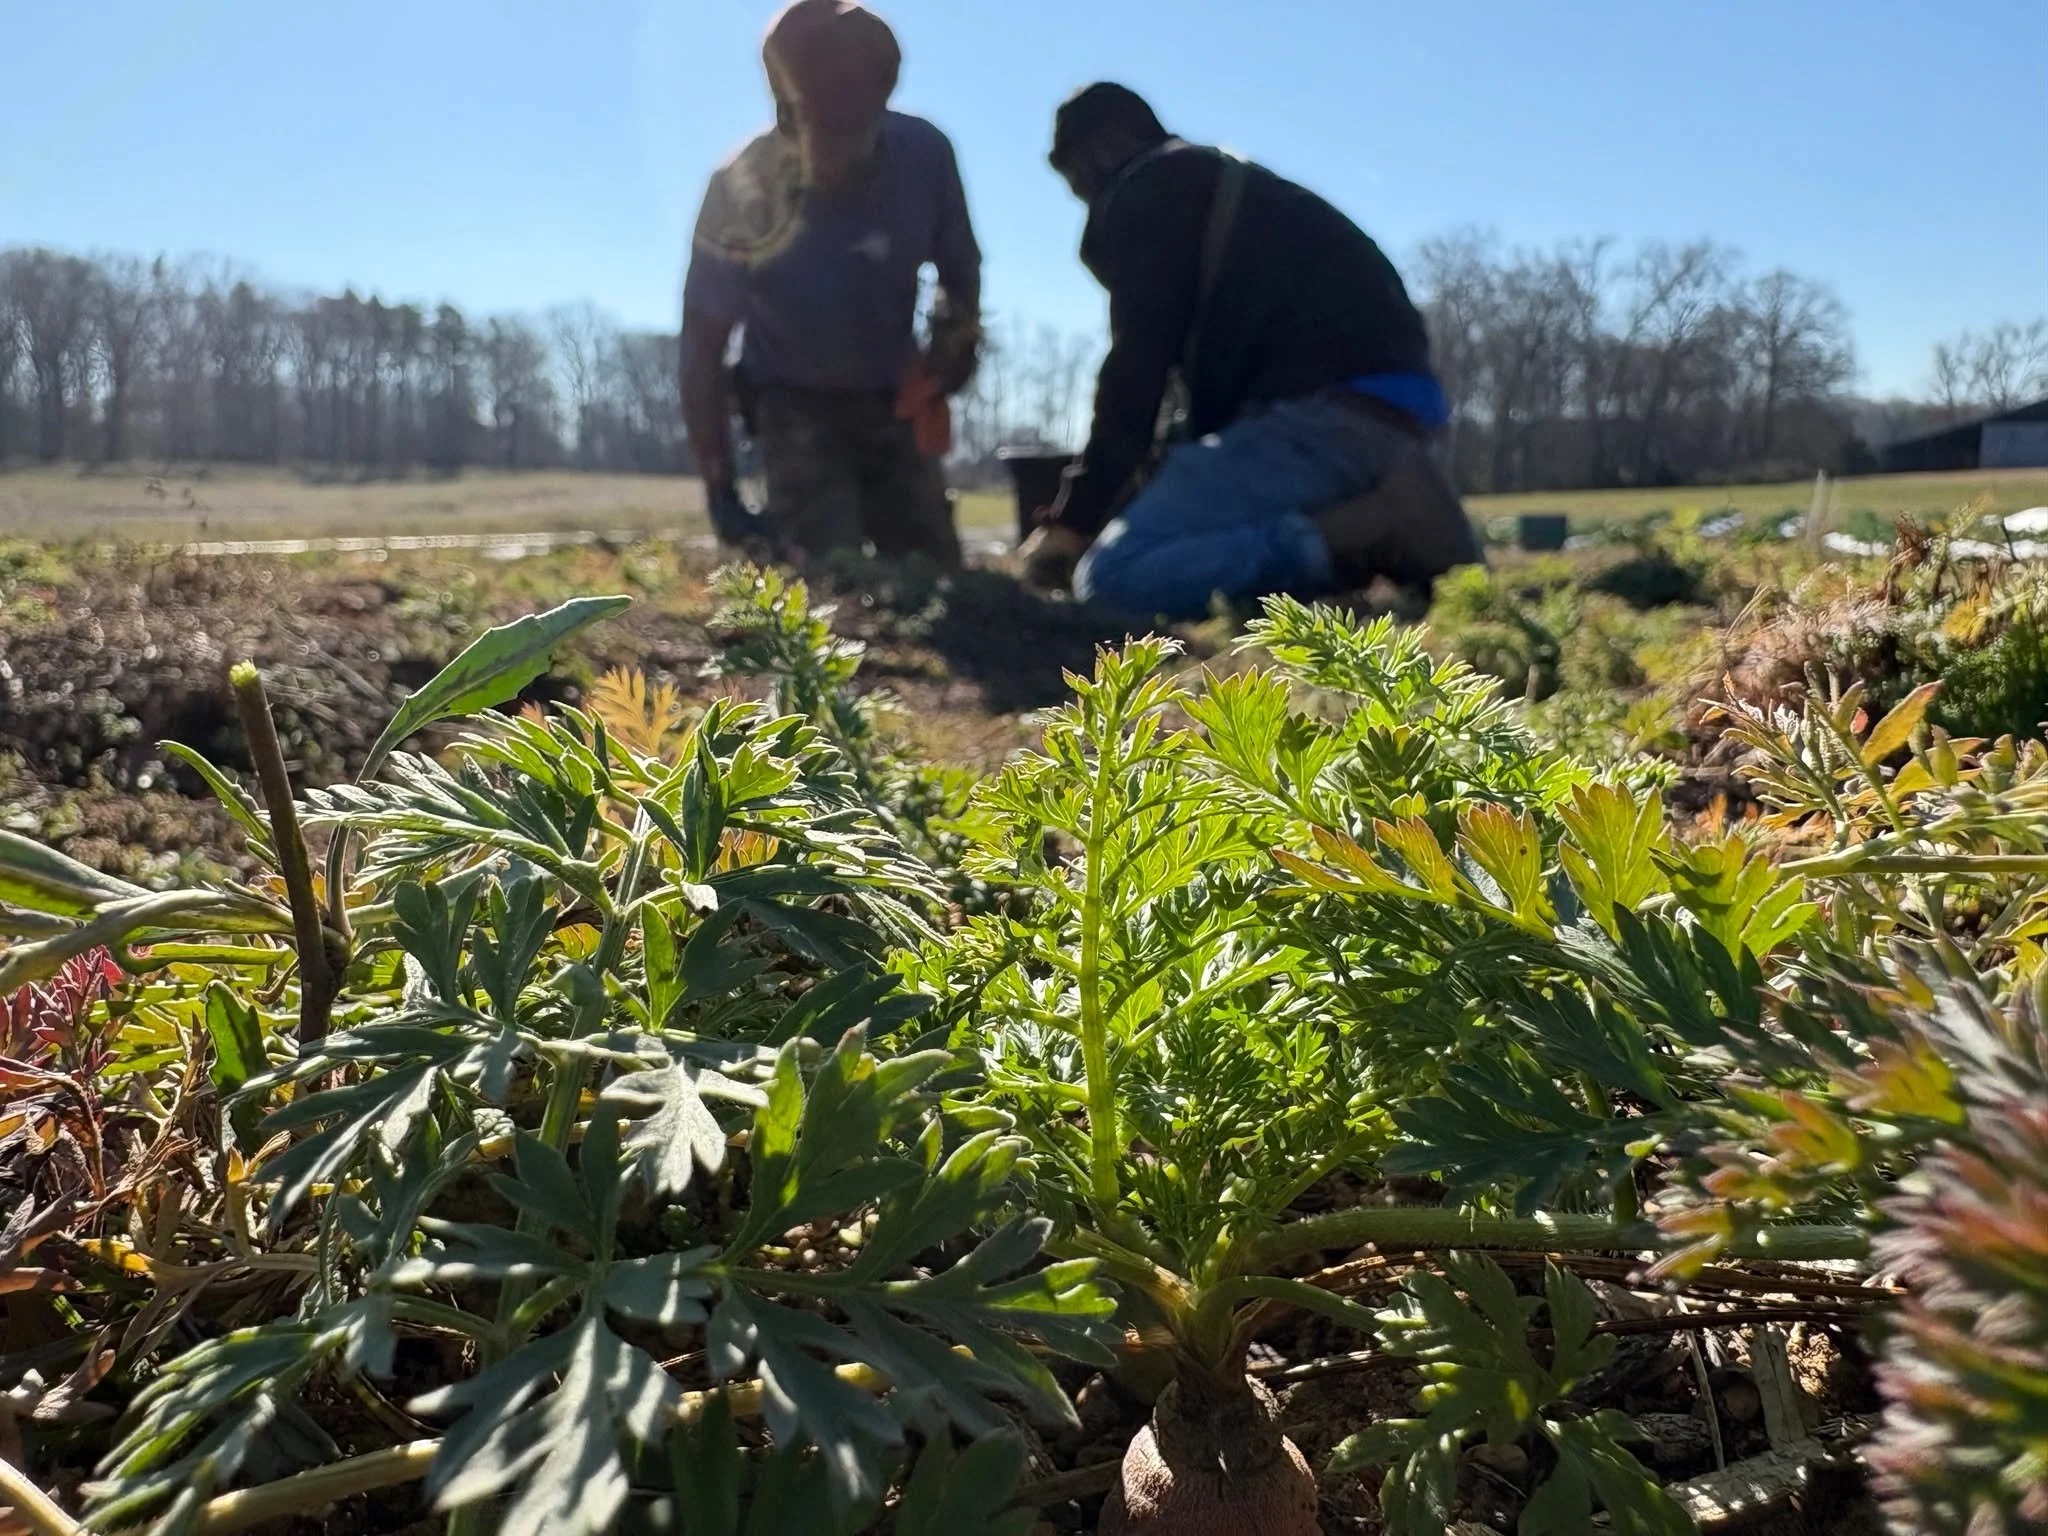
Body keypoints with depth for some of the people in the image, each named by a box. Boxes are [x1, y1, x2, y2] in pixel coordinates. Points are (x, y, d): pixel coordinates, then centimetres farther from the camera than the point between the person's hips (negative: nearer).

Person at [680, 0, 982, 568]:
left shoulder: (923, 155, -17)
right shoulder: (743, 192, -22)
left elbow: (960, 269, 7)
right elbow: (703, 347, -14)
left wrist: (956, 335, -7)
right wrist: (720, 486, -13)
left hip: (895, 404, 3)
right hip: (798, 409, -3)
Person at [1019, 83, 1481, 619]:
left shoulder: (1146, 192, 4)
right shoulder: (1225, 186, 33)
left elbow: (1139, 365, -7)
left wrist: (1073, 515, -4)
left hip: (1324, 412, -10)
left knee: (1110, 576, -17)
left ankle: (1367, 532, -22)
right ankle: (1381, 524, 5)